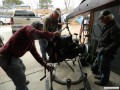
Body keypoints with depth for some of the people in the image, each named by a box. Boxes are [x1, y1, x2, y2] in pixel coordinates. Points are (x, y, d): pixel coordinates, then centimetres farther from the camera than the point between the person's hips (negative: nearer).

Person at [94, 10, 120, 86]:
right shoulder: (107, 27, 12)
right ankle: (102, 76, 44)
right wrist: (99, 48, 13)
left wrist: (105, 50, -25)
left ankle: (104, 80, 27)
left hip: (107, 53, -9)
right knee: (101, 66, 24)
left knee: (105, 67, 8)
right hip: (102, 51, 9)